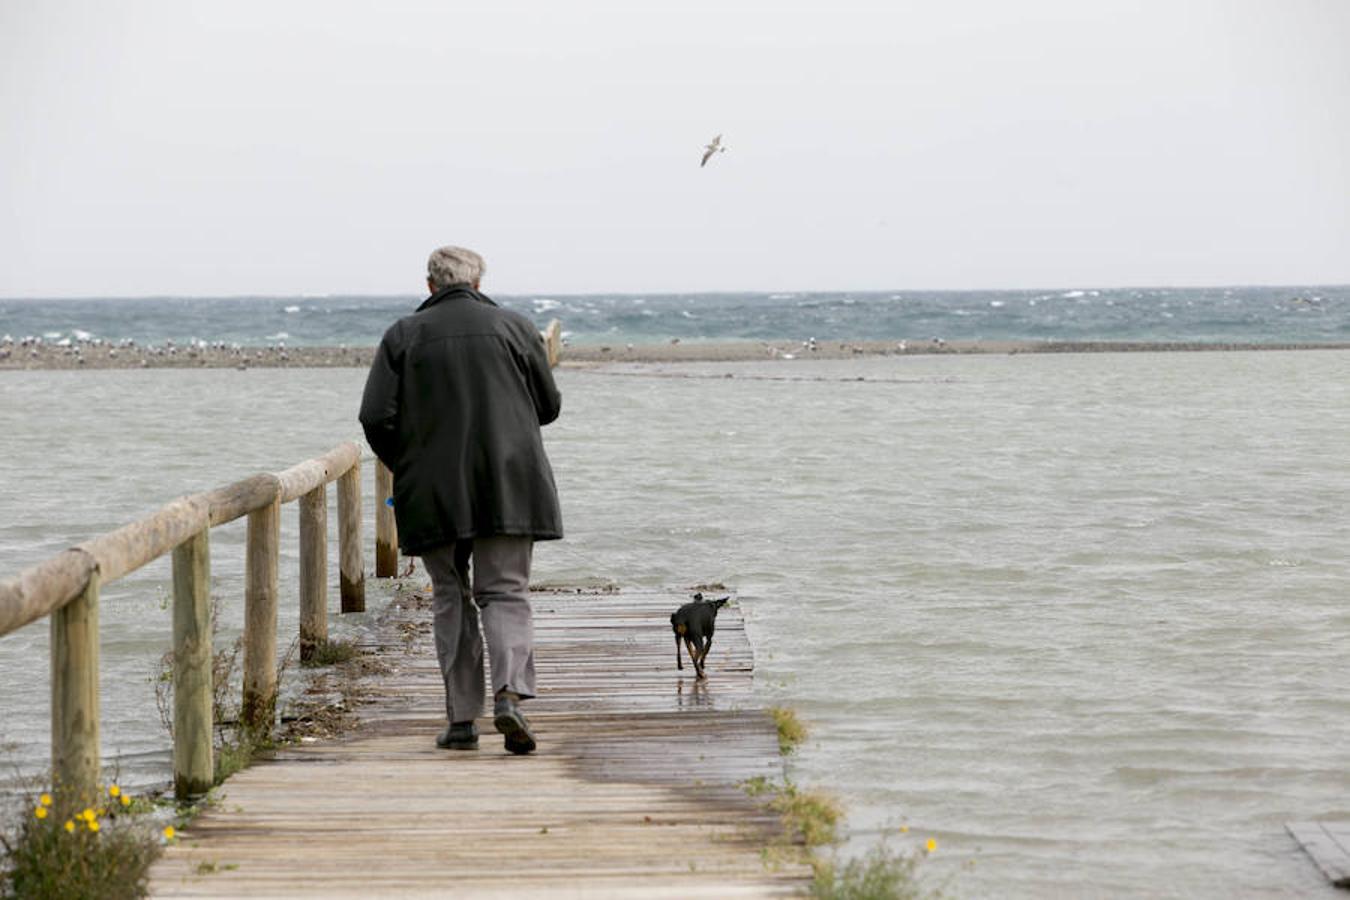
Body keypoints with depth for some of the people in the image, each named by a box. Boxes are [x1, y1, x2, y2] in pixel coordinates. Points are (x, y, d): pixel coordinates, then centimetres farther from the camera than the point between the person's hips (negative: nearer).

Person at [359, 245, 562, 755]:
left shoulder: (403, 336, 3)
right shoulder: (515, 327, 4)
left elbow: (376, 417, -4)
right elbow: (549, 406, 9)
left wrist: (405, 469, 11)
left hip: (433, 492, 0)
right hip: (509, 485, 0)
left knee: (450, 599, 10)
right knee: (505, 593, 4)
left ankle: (461, 718, 7)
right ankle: (510, 693, -19)